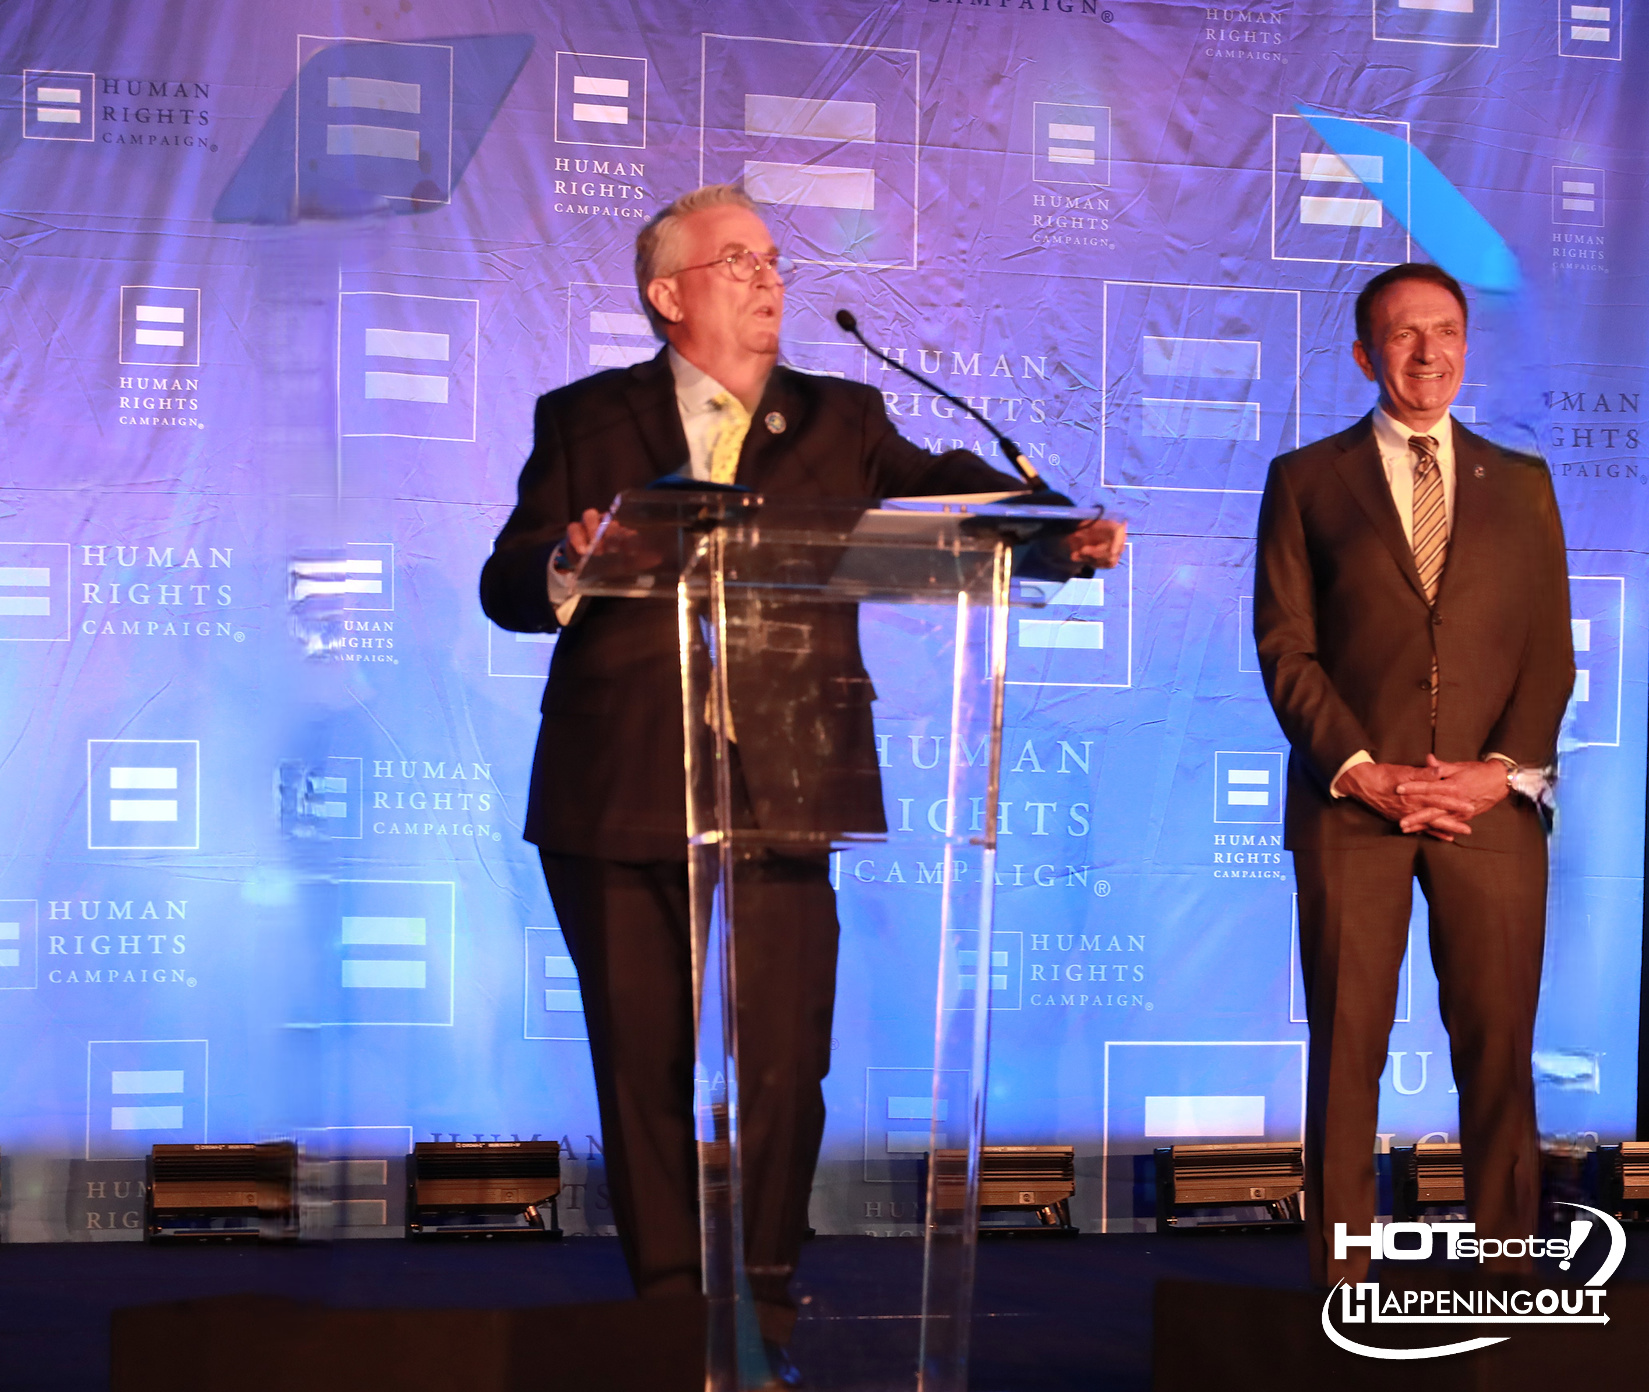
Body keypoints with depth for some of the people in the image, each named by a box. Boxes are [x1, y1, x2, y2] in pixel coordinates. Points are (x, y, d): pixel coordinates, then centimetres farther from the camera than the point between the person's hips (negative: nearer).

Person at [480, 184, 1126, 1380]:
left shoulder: (841, 422, 13)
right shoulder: (586, 421, 10)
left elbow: (948, 490, -3)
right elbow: (507, 585, 1)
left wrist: (1062, 534, -22)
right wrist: (566, 568, -23)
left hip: (778, 792, 0)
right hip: (619, 799, 0)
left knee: (780, 1069, -2)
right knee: (643, 1068, 6)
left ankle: (761, 1308, 13)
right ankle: (668, 1305, 19)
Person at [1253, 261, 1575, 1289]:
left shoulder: (1522, 483, 15)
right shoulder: (1306, 480, 9)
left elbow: (1551, 649, 10)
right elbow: (1285, 648, 2)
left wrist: (1503, 770, -5)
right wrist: (1363, 773, -9)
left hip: (1492, 805, 2)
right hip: (1352, 805, -1)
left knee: (1499, 1045, 0)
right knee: (1348, 1045, -2)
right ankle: (1344, 1275, 3)